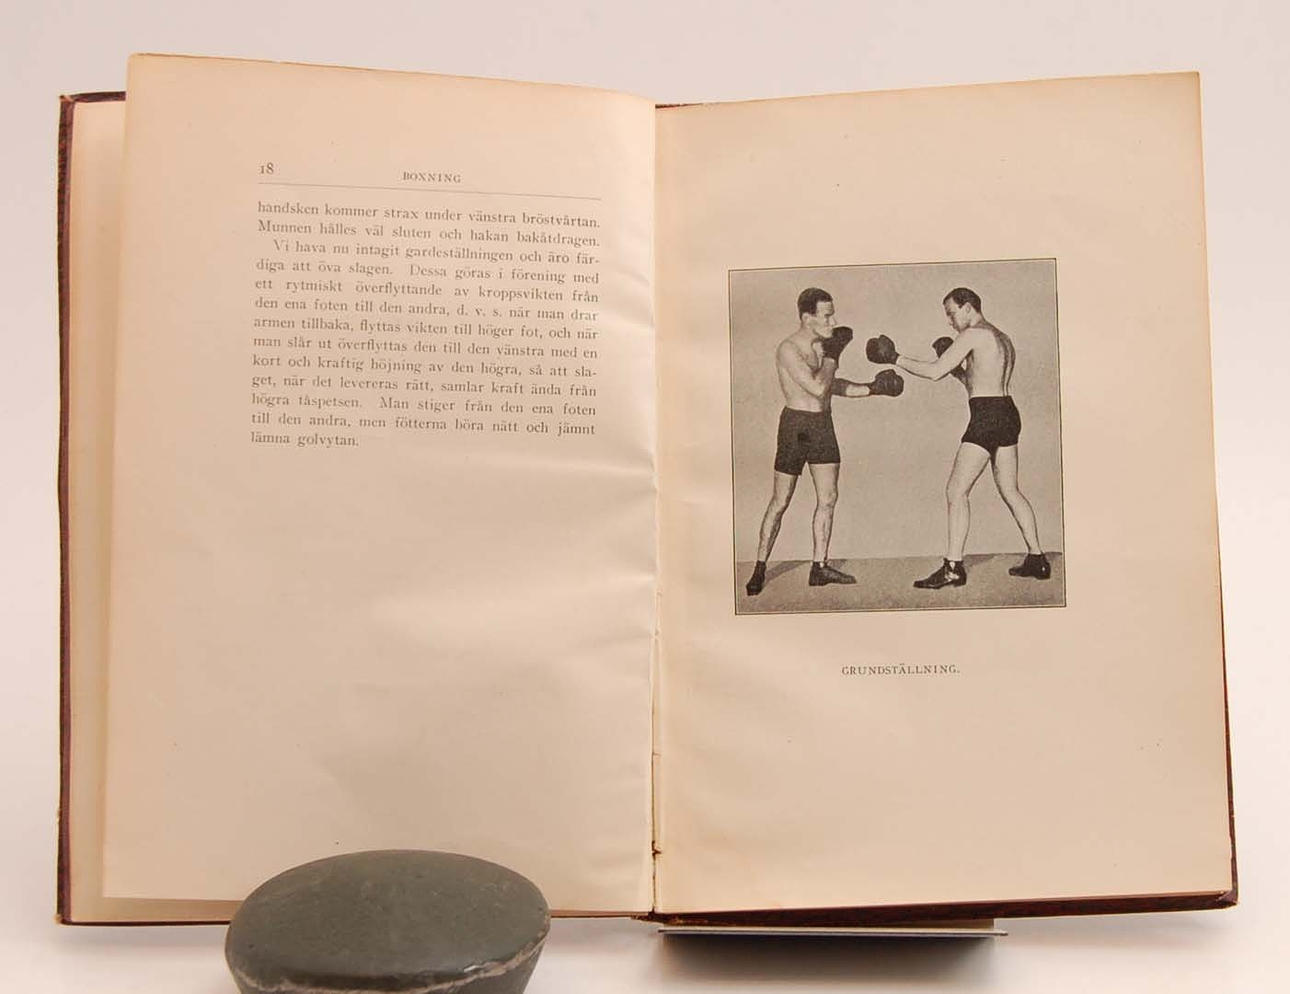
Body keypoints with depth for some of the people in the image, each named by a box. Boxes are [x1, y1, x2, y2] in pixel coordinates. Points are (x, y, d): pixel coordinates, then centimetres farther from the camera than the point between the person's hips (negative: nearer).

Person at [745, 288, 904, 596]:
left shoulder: (821, 344, 7)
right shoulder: (788, 350, -18)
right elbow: (818, 389, -25)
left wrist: (872, 389, 13)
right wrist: (833, 354, -14)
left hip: (823, 424, 7)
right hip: (797, 424, -7)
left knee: (828, 498, 5)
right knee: (780, 502, -2)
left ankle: (819, 567, 13)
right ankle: (759, 570, 8)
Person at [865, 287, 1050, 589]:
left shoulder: (973, 334, -8)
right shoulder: (1003, 339, 21)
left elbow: (934, 372, -14)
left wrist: (895, 359, -5)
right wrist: (957, 367, 15)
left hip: (986, 418, -10)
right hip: (1007, 414, 10)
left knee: (956, 491, -8)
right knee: (1010, 490, 18)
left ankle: (953, 568, -10)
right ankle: (1036, 559, 21)